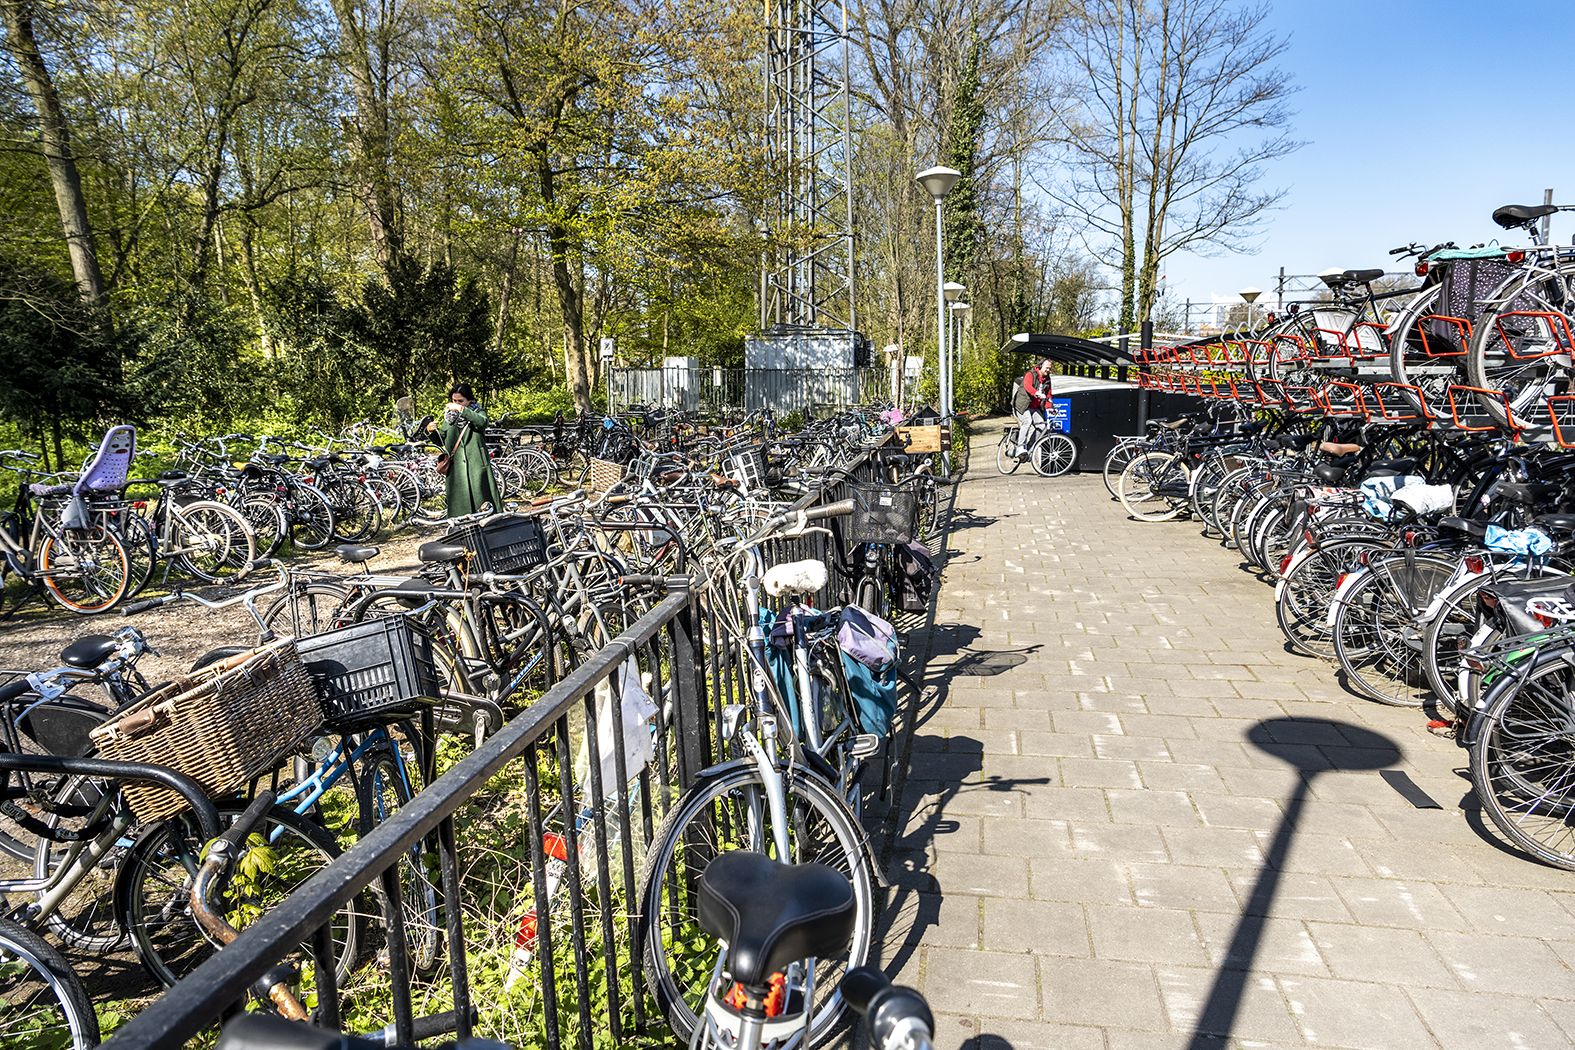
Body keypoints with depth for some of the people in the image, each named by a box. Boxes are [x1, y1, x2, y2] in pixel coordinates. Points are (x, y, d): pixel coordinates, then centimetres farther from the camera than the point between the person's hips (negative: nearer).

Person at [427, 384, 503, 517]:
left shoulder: (479, 412, 4)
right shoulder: (449, 416, 14)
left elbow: (482, 422, -22)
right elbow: (440, 441, 15)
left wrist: (461, 409, -28)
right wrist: (431, 431, -5)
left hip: (476, 465, -3)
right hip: (455, 465, 3)